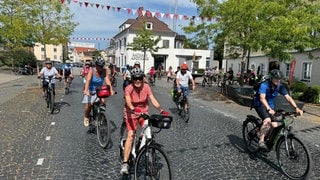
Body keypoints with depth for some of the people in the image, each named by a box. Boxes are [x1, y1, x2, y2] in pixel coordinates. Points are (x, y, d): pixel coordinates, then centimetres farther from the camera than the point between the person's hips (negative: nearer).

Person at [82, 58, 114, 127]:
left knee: (103, 101, -22)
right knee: (88, 104, -18)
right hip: (90, 91, -2)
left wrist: (111, 90, -34)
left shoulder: (105, 71, -12)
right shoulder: (91, 70, -19)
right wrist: (86, 90, -45)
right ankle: (86, 118, 12)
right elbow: (88, 80, -30)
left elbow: (107, 80, -20)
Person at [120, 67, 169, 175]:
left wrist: (161, 110, -33)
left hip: (144, 112, 3)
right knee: (131, 135, -17)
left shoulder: (146, 87, -12)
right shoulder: (128, 88, -19)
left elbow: (153, 100, -19)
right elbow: (128, 102, -34)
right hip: (131, 113, -2)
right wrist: (134, 109, -55)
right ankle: (125, 163, -13)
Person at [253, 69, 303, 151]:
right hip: (260, 104, -6)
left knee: (274, 125, -8)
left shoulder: (280, 86, -8)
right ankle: (261, 141, -20)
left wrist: (296, 108, -26)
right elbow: (262, 98, -37)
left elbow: (288, 97, -13)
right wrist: (269, 109, -51)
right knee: (267, 120, -30)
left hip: (270, 106, 6)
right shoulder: (264, 85, -24)